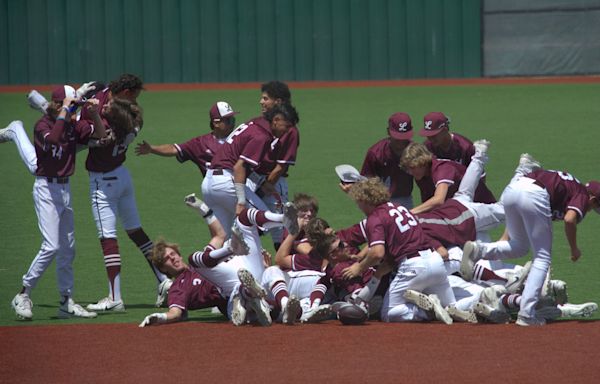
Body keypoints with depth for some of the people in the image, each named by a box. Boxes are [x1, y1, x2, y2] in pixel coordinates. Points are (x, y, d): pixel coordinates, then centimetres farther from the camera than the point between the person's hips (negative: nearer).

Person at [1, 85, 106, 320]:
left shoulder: (74, 126, 7)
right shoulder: (43, 124, -13)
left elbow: (101, 134, 4)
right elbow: (53, 139, -34)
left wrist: (94, 114, -12)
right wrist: (63, 113, -29)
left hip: (65, 189, 8)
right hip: (46, 188, -8)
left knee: (67, 248, 10)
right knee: (51, 246, -16)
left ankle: (67, 303, 17)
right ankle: (23, 296, -7)